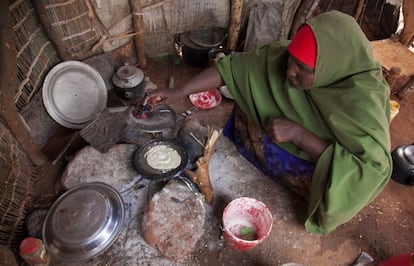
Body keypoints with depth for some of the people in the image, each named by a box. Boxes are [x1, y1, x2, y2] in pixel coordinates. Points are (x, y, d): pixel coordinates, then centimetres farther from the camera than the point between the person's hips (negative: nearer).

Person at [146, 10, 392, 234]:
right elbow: (232, 66, -20)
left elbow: (369, 170, -37)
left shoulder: (364, 100, -34)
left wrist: (297, 133, -39)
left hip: (324, 166, -2)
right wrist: (178, 92, -24)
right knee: (247, 104, -5)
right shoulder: (286, 55, -23)